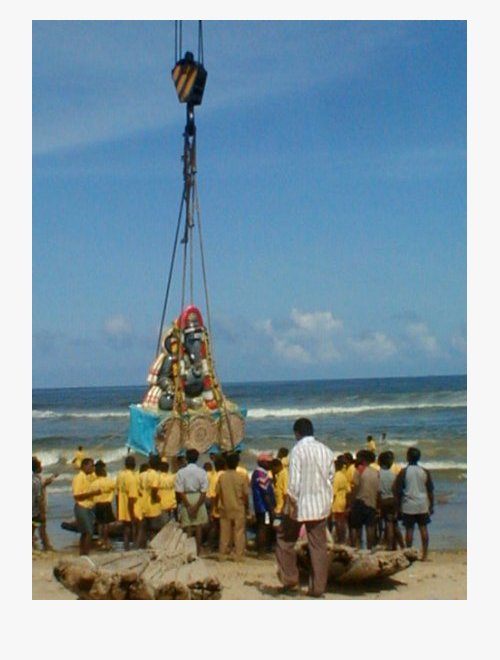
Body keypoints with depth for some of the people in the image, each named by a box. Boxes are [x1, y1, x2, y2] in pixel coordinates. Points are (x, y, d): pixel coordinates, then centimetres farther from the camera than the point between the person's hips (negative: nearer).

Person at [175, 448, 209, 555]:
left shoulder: (181, 472, -8)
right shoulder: (202, 472, -7)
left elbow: (179, 491, -11)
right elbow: (204, 491, -11)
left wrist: (188, 506, -10)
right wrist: (197, 506, -11)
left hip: (186, 499, -1)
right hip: (198, 498, 1)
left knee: (188, 525, 6)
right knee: (198, 525, 9)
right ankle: (198, 550, 13)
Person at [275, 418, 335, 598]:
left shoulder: (298, 450, -12)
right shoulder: (326, 451, 5)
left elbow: (294, 481, -16)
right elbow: (330, 478, 9)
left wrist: (292, 504, -11)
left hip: (301, 504, -5)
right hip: (321, 505, 5)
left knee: (285, 540, 14)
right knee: (319, 546, 7)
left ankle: (290, 580, 13)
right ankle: (317, 588, 8)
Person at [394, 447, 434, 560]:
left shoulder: (404, 472, -6)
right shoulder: (425, 472, 2)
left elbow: (397, 490, -5)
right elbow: (430, 490, 6)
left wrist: (398, 505, 4)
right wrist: (431, 505, 13)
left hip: (408, 506, -2)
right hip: (423, 505, 2)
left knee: (409, 529, 3)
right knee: (423, 529, 6)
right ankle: (425, 554, 5)